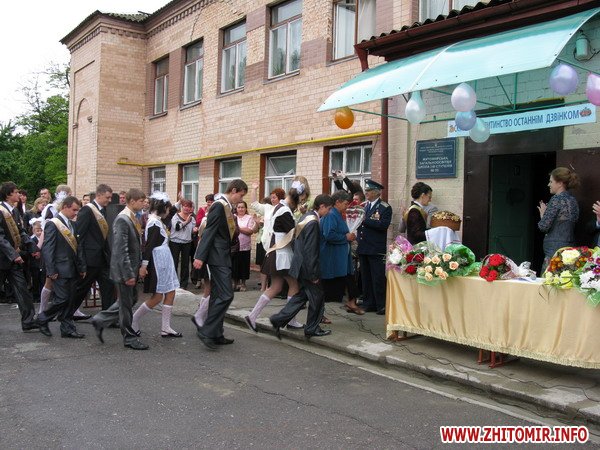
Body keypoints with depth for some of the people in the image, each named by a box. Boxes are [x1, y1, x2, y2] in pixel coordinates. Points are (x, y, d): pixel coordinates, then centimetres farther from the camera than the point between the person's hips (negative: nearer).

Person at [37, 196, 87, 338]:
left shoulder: (72, 224, 13)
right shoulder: (53, 224, -10)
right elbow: (47, 249, -13)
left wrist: (81, 267, 11)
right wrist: (51, 271, -17)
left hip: (72, 269, 7)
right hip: (60, 270, -7)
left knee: (70, 300, 9)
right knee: (62, 299, -7)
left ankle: (68, 329, 16)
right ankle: (42, 318, 16)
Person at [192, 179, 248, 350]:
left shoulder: (227, 207, 14)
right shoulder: (219, 206, -14)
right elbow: (209, 232, -21)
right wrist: (200, 257, -24)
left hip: (223, 257, 10)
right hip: (218, 257, -10)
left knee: (218, 296, 12)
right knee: (226, 295, -12)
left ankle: (216, 335, 19)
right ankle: (207, 331, -7)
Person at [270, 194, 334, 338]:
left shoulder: (306, 217, 9)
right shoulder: (313, 222, -21)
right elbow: (310, 251, -23)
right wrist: (313, 274, -18)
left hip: (300, 265, 10)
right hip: (307, 267, -9)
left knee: (301, 296, 17)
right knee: (317, 297, 5)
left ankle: (279, 320, 15)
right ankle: (312, 329, 17)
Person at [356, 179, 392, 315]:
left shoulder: (385, 208, -5)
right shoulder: (364, 206, 14)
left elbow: (383, 225, -19)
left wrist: (365, 220, -21)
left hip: (377, 249, -6)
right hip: (363, 248, 6)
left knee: (378, 278, -3)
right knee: (365, 277, 11)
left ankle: (381, 305, 5)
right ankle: (368, 303, 20)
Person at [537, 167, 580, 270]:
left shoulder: (557, 199, -11)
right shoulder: (573, 200, 15)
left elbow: (543, 226, -13)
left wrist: (542, 214, 6)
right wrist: (546, 213, 19)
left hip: (555, 250, -9)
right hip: (570, 247, 9)